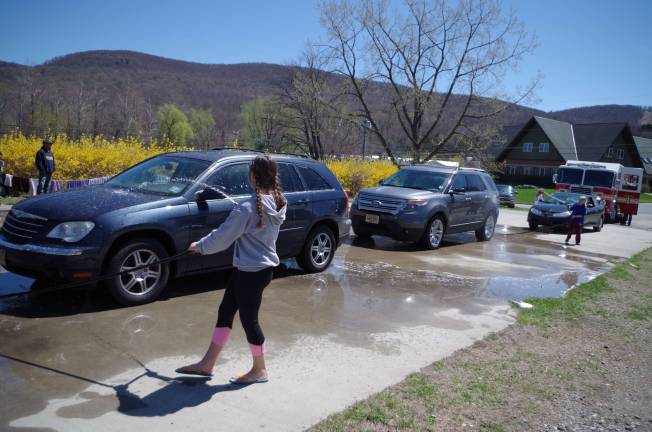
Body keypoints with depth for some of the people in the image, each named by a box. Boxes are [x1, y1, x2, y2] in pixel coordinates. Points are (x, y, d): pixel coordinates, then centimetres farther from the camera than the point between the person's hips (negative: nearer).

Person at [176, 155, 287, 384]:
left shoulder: (248, 208, -23)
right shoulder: (277, 204, 1)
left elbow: (222, 236, -14)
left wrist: (200, 246, 2)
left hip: (251, 272, -9)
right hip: (263, 266, 9)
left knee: (248, 319, 7)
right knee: (225, 311, 16)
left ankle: (259, 370, 25)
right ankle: (207, 363, 28)